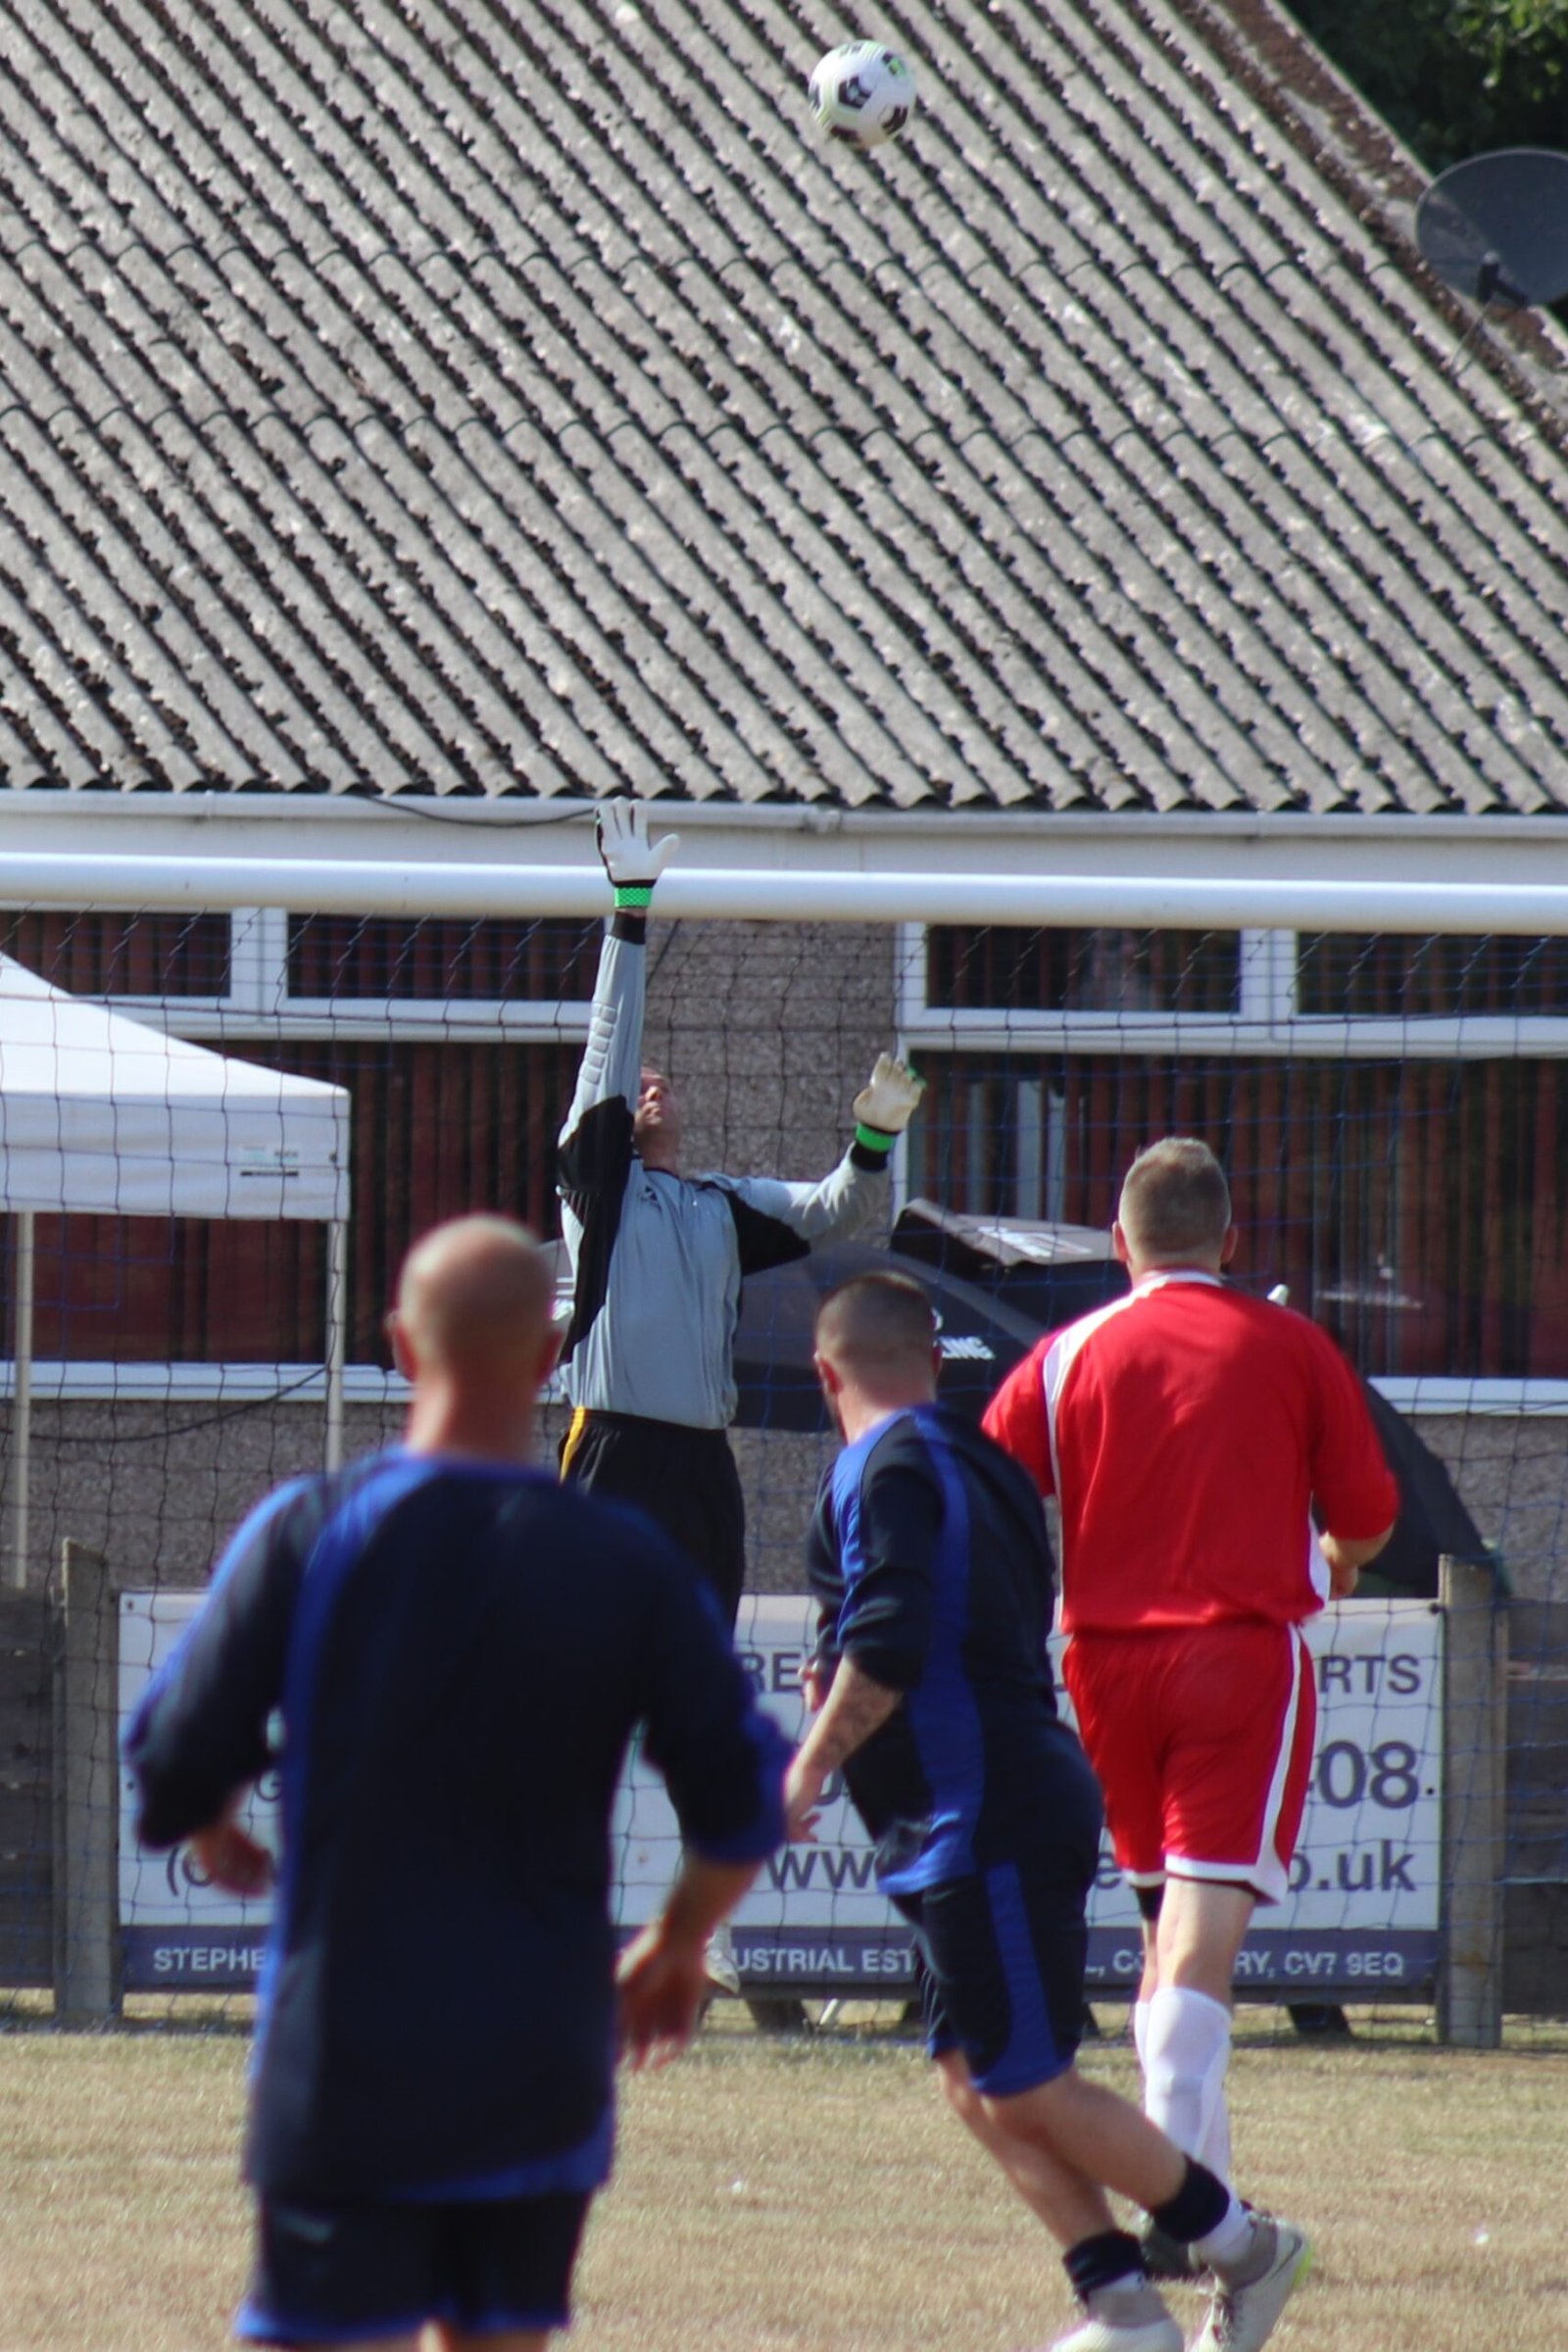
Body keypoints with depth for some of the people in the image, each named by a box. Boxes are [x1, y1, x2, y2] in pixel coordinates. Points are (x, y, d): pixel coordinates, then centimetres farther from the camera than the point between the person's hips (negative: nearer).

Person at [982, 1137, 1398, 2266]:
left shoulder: (1068, 1357, 4)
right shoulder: (1292, 1349, 2)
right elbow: (1367, 1516, 7)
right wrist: (1334, 1563, 29)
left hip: (1110, 1661, 3)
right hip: (1247, 1653, -2)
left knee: (1170, 1931, 18)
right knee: (1204, 1934, -11)